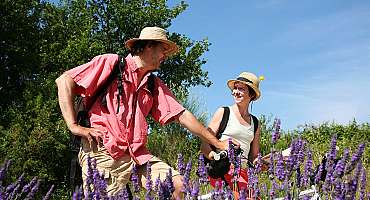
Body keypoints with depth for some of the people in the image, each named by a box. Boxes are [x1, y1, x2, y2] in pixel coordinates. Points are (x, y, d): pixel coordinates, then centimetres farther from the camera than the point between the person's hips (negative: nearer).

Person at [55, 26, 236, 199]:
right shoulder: (111, 63, 3)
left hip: (137, 155, 6)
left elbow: (182, 115, 17)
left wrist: (218, 144, 13)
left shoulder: (155, 86, 20)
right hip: (103, 154, -5)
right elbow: (64, 80, -3)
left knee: (179, 184, -9)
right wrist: (74, 126, -12)